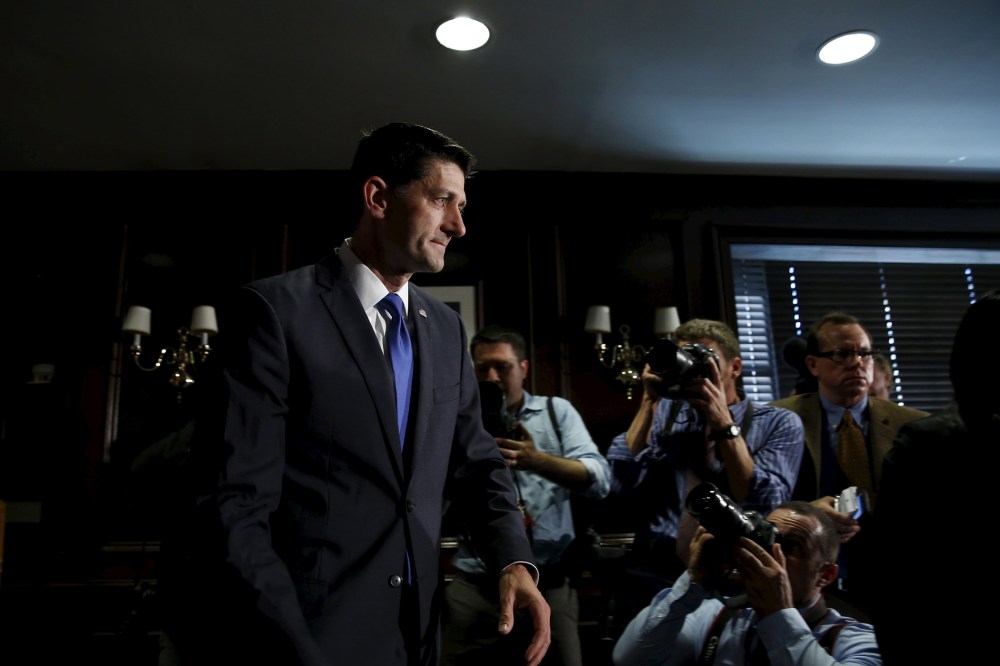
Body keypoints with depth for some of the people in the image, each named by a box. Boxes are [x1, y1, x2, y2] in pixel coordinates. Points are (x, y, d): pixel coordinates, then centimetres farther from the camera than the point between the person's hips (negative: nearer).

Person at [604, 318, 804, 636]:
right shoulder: (664, 412, 8)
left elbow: (764, 510, -11)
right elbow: (621, 485, -3)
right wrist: (649, 403, -5)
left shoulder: (779, 423, 1)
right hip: (654, 574, 2)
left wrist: (724, 423, -12)